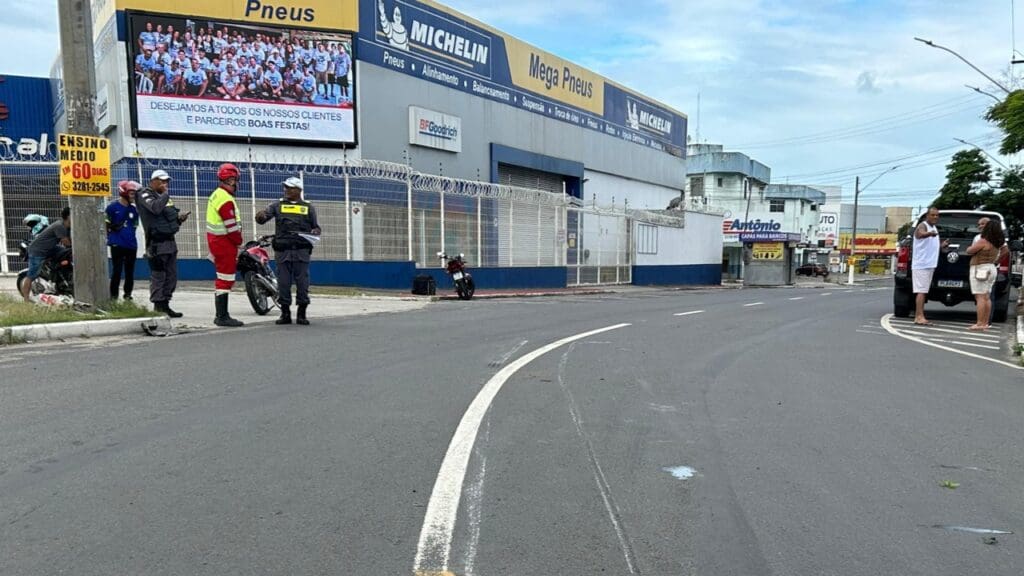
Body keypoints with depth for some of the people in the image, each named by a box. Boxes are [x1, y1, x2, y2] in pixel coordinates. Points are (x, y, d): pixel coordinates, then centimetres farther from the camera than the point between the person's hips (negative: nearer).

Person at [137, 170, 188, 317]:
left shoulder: (164, 196, 22)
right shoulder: (145, 194, -4)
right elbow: (156, 208, -25)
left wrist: (180, 218, 8)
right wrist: (165, 193, -12)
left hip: (170, 241, 9)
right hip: (157, 243, -9)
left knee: (171, 276, 9)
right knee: (158, 276, -7)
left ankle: (165, 306, 16)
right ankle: (158, 308, -4)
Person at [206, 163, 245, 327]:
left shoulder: (216, 195, 15)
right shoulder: (226, 199, -18)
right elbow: (231, 226, -20)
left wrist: (235, 240, 13)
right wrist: (239, 241, -6)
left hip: (215, 240, 11)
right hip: (224, 242, -11)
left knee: (222, 278, 16)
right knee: (225, 280, -7)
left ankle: (221, 315, 23)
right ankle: (222, 317, -4)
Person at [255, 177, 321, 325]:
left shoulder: (308, 207, 12)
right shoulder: (278, 205, 11)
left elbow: (316, 226, 15)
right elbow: (263, 217, 2)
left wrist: (315, 231, -8)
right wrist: (260, 216, -22)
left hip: (301, 251, -1)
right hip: (282, 250, 1)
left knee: (302, 282, -1)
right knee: (283, 282, 2)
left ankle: (301, 314, 7)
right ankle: (285, 313, 10)